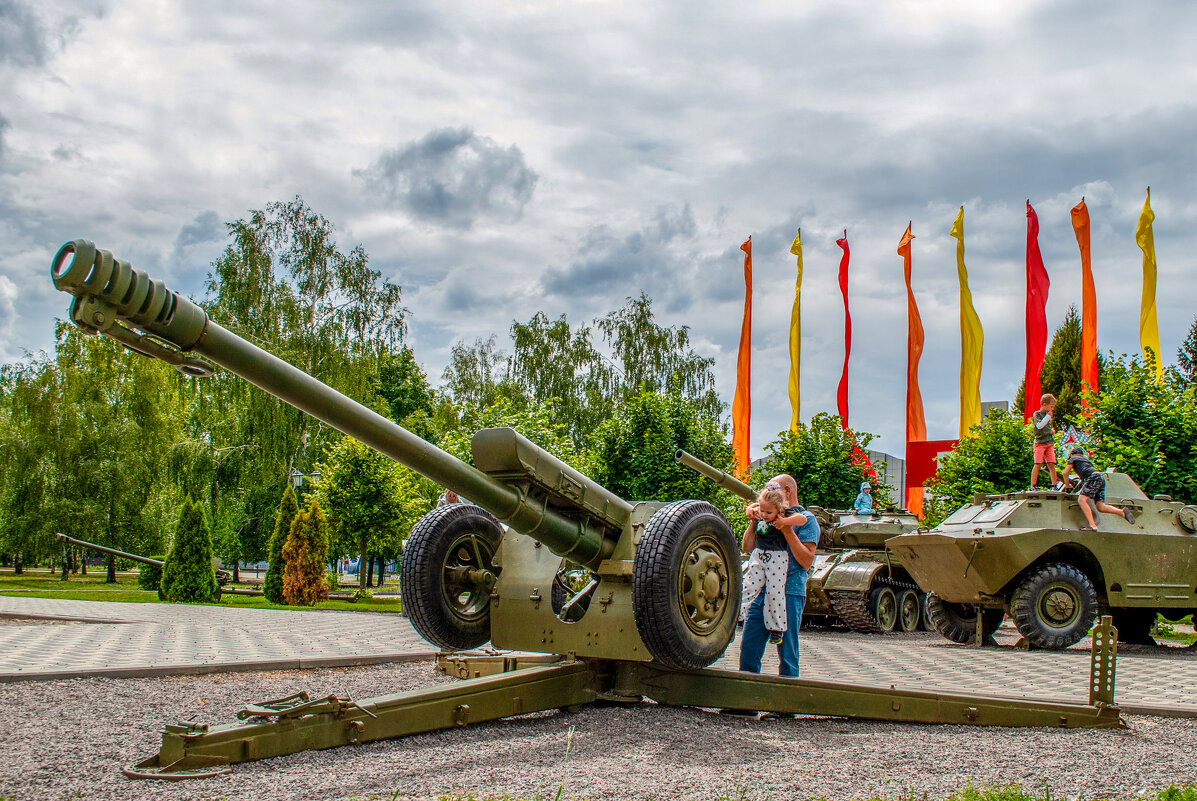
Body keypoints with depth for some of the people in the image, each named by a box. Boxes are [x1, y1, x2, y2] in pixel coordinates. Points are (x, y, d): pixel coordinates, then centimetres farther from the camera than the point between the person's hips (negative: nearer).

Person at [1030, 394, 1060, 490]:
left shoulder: (1048, 415, 18)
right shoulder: (1037, 414, -3)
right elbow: (1039, 426, -19)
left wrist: (1052, 431, 9)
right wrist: (1048, 416, -16)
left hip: (1049, 443, 6)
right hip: (1040, 443, -6)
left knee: (1051, 464, 0)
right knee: (1038, 464, -8)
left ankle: (1055, 484, 3)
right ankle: (1033, 485, -7)